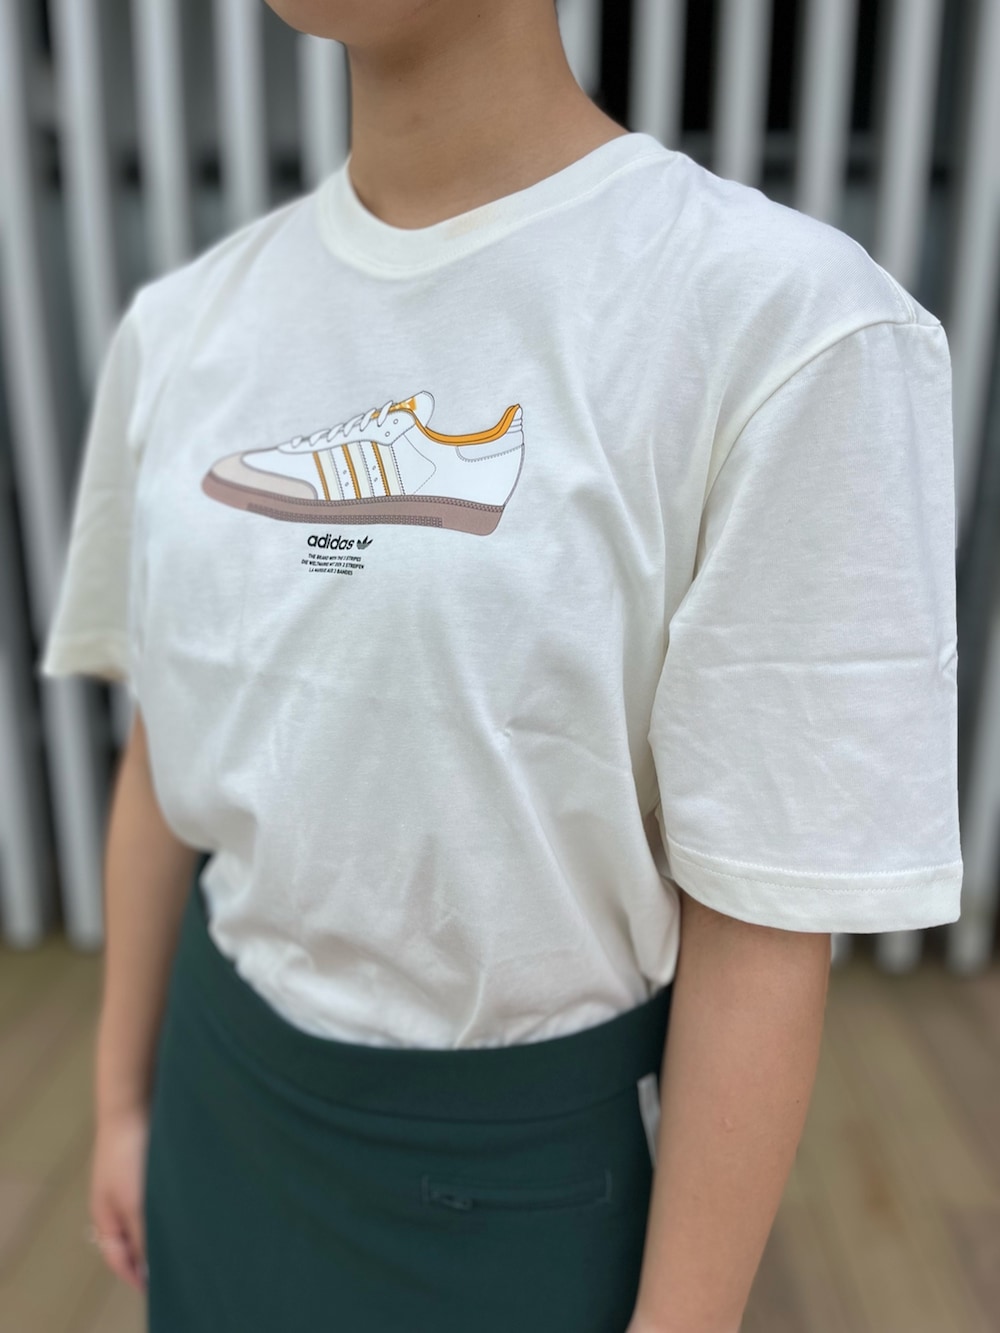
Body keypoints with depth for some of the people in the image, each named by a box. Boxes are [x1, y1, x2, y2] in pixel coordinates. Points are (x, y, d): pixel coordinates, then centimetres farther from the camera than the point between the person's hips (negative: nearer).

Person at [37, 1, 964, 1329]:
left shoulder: (790, 322, -20)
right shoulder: (183, 322, -3)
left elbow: (764, 921, -17)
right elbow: (169, 751, 3)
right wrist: (125, 1095, 12)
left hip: (535, 1151, -4)